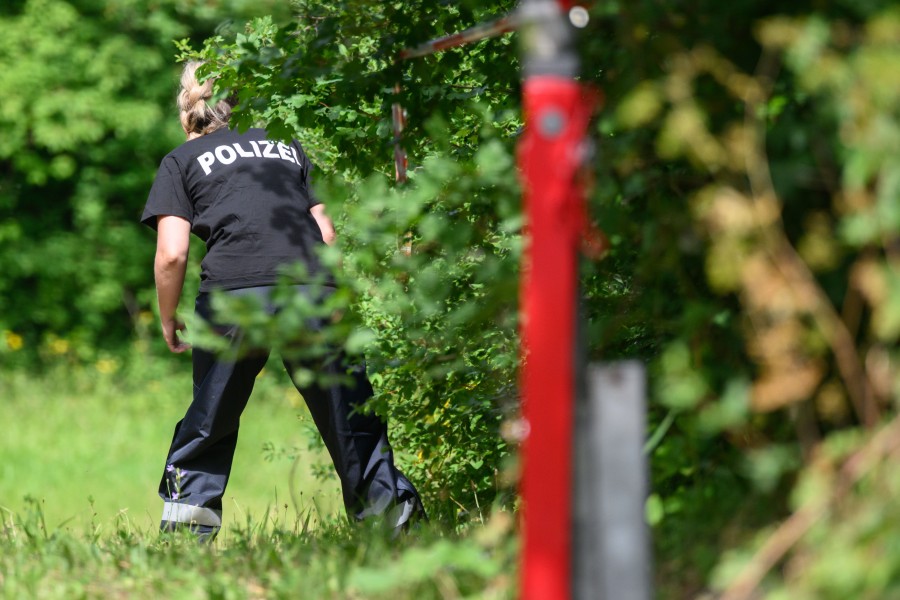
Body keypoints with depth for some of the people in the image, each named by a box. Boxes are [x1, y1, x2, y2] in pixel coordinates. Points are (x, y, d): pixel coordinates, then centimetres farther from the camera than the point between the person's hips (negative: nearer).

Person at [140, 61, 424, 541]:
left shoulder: (181, 162, 16)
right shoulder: (289, 146, 25)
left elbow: (172, 254, 4)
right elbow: (326, 234, 19)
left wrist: (168, 321, 17)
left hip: (232, 298, -2)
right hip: (312, 291, 2)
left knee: (211, 417, 14)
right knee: (347, 415, 10)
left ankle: (184, 529, 11)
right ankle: (390, 511, 6)